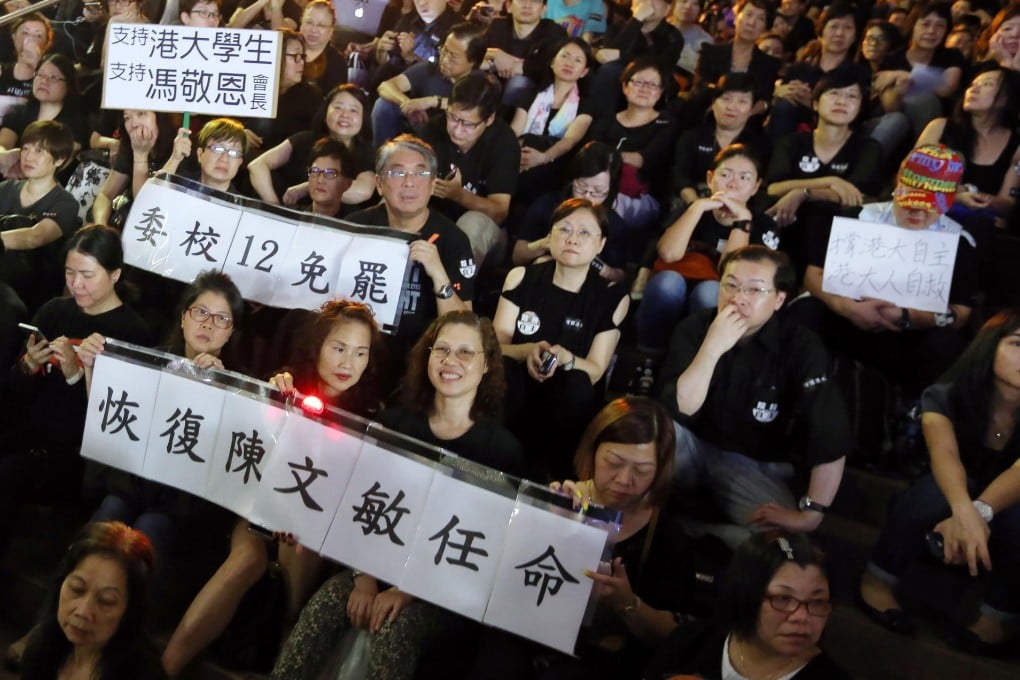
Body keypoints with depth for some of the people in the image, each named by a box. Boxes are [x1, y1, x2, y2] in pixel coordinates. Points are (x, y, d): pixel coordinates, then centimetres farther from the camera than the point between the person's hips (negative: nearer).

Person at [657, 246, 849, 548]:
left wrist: (810, 514, -27)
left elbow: (830, 440, -21)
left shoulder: (802, 346, -15)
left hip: (756, 466, 0)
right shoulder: (693, 328, -10)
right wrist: (712, 347, -32)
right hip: (694, 447, 1)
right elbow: (676, 411, -22)